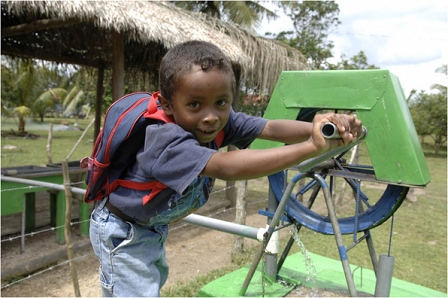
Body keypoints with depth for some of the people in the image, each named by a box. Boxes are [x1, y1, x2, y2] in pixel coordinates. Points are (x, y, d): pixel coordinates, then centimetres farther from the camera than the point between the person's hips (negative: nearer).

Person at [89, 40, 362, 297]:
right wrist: (312, 147, -58)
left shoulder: (221, 121, -19)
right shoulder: (166, 140, -40)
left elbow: (270, 128, -30)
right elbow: (227, 167, -54)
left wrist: (317, 128, -50)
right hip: (122, 232, -7)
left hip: (153, 226, 7)